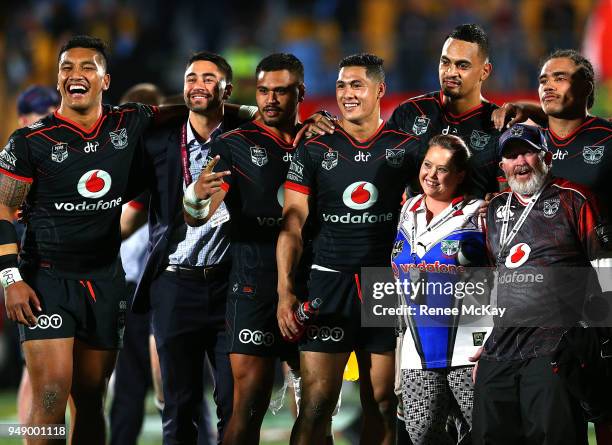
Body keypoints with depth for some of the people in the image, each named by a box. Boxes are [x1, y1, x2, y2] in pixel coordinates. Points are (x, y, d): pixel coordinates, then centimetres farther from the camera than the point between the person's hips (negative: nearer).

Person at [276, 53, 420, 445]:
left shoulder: (406, 149, 6)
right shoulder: (315, 151, 4)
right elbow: (292, 226, 3)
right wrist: (286, 291, -7)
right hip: (330, 281, -1)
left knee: (382, 404, 4)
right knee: (316, 405, -7)